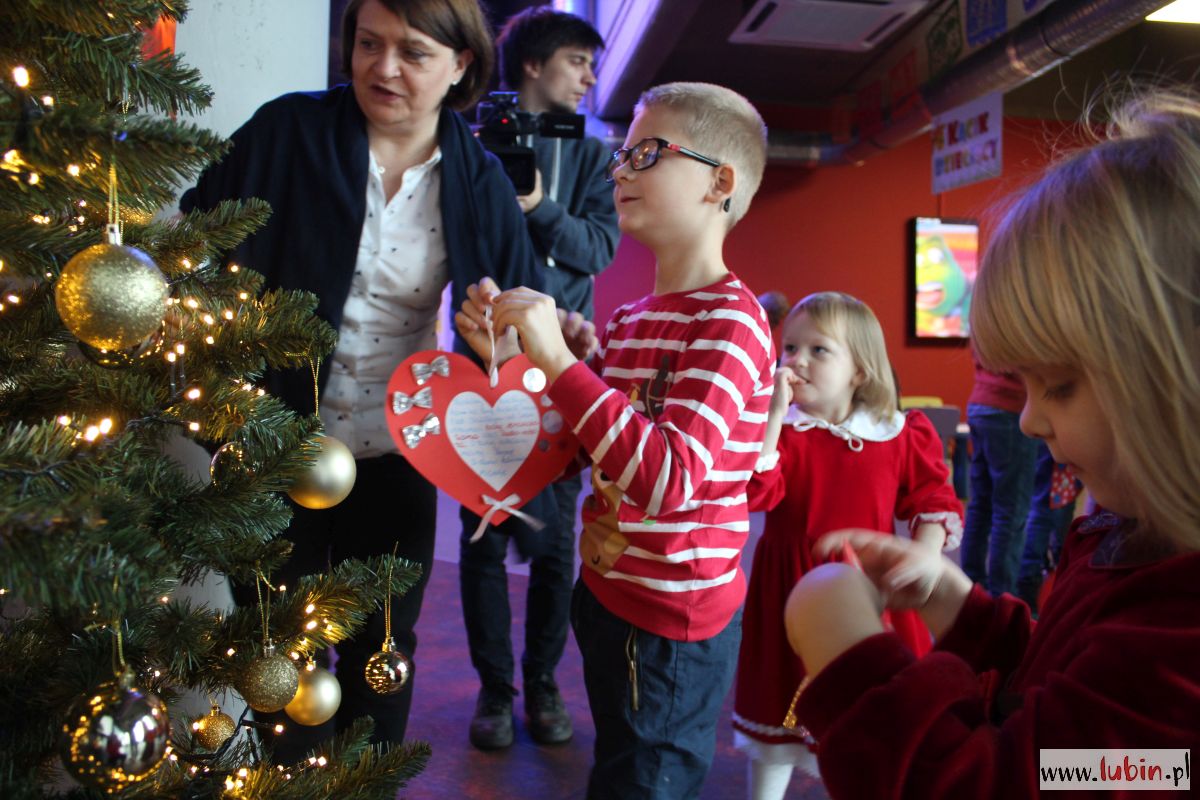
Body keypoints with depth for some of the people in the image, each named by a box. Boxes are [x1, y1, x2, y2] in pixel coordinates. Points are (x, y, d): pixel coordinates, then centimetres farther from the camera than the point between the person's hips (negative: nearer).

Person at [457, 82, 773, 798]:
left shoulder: (729, 321, -21)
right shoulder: (628, 318, 4)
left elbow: (669, 480, -32)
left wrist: (559, 360, -33)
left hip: (673, 622, -8)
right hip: (608, 592, 8)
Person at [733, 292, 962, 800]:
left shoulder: (900, 436, -4)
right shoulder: (781, 429, -8)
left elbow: (935, 505, 3)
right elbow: (754, 491, -24)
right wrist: (775, 413, -27)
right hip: (792, 592, -1)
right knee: (780, 709, 15)